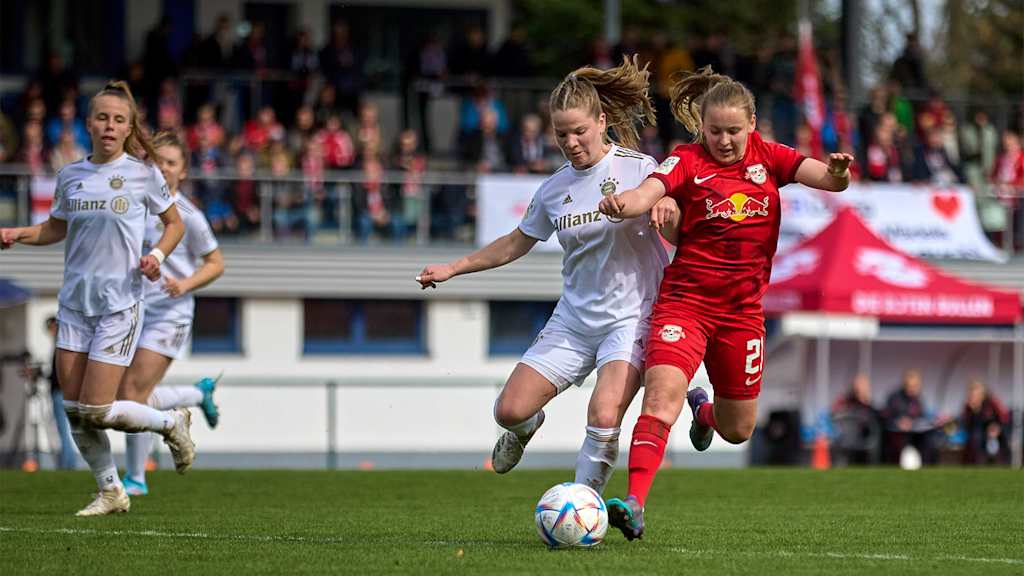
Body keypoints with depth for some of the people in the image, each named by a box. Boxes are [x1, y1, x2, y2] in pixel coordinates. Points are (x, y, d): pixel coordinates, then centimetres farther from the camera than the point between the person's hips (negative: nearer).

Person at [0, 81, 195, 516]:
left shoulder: (142, 173, -5)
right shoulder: (71, 175, 6)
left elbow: (174, 223, 7)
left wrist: (157, 254, -12)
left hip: (119, 303, -5)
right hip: (75, 301, 5)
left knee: (96, 411, -9)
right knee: (74, 410, 1)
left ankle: (171, 424, 17)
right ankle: (111, 492, 17)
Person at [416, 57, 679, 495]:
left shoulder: (638, 169, -7)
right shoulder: (553, 190, 6)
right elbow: (516, 243, 22)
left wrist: (666, 207, -34)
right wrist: (452, 269, 21)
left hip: (631, 317, -5)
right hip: (573, 318, 5)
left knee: (604, 418, -26)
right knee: (510, 411, -4)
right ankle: (528, 427, 34)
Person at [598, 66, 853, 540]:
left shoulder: (767, 157, 4)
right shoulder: (687, 162, -6)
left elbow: (829, 179, -7)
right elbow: (647, 193, -25)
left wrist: (838, 172, -32)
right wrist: (621, 204, -49)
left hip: (742, 308, 4)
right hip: (686, 300, -4)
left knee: (738, 430, 15)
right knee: (662, 396, -26)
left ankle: (705, 410, 52)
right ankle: (634, 505, -31)